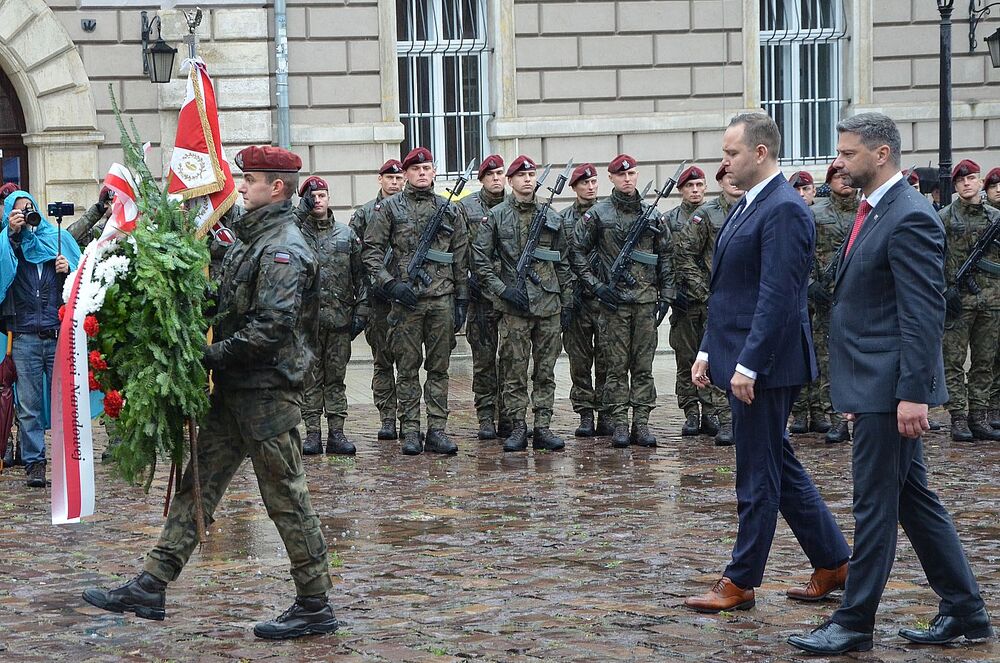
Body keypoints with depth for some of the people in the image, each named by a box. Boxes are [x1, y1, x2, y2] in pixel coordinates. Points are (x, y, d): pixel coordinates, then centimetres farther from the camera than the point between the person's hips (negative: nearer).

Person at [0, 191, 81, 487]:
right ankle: (34, 463, 6)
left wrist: (68, 270, -7)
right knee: (29, 405, 1)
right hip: (25, 337, 0)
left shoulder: (60, 237, 13)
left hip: (61, 334, 0)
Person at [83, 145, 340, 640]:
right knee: (197, 485, 9)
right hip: (235, 393, 10)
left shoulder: (283, 250, -15)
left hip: (267, 394, -10)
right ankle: (151, 587, 12)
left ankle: (315, 606, 8)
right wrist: (213, 355, 7)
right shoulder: (251, 239, 16)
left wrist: (213, 355, -20)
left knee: (286, 498, -2)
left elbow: (272, 326, -25)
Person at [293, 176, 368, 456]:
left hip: (340, 318, 2)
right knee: (310, 379, 3)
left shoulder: (347, 234, 11)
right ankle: (312, 433, 6)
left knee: (336, 378, 6)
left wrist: (361, 310, 2)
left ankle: (336, 433, 9)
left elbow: (360, 275, 10)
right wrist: (300, 211, -16)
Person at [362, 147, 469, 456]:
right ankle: (410, 431, 6)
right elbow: (371, 251, 0)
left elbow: (461, 259, 12)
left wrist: (461, 300, 7)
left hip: (442, 299, 2)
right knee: (408, 368, 2)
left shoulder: (451, 210, 11)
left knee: (439, 367, 4)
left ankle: (437, 430, 7)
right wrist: (391, 284, -11)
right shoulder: (388, 208, 4)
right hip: (406, 299, -2)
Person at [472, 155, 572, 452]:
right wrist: (503, 289, -9)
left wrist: (567, 302, 10)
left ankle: (543, 427, 9)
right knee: (514, 371, -1)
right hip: (514, 306, -3)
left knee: (546, 370, 5)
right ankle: (518, 428, 4)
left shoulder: (551, 217, 12)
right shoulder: (496, 216, 2)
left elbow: (563, 263, 15)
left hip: (549, 305, 3)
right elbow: (479, 259, -1)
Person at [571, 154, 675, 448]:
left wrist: (666, 295, 8)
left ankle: (641, 424, 8)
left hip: (646, 301, 3)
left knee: (644, 366, 4)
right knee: (617, 366, 0)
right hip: (614, 301, -3)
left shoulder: (653, 215, 10)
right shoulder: (598, 214, 1)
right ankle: (619, 425, 4)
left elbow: (665, 257, 14)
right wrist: (596, 286, -4)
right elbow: (577, 253, 3)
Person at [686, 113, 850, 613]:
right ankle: (833, 564, 24)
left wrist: (748, 364, -23)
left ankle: (740, 583, 9)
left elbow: (778, 297, -22)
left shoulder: (784, 210, -16)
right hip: (739, 358, 10)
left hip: (764, 364, -10)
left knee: (758, 476, 0)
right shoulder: (747, 206, 15)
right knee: (779, 467, 16)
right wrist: (709, 351, 17)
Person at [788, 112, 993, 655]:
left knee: (875, 504, -2)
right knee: (913, 500, 14)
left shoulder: (909, 218, -16)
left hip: (891, 386, -10)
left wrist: (913, 393, -23)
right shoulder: (873, 213, 15)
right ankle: (964, 611, 22)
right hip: (876, 386, 10)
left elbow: (924, 314, -20)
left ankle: (854, 623, 7)